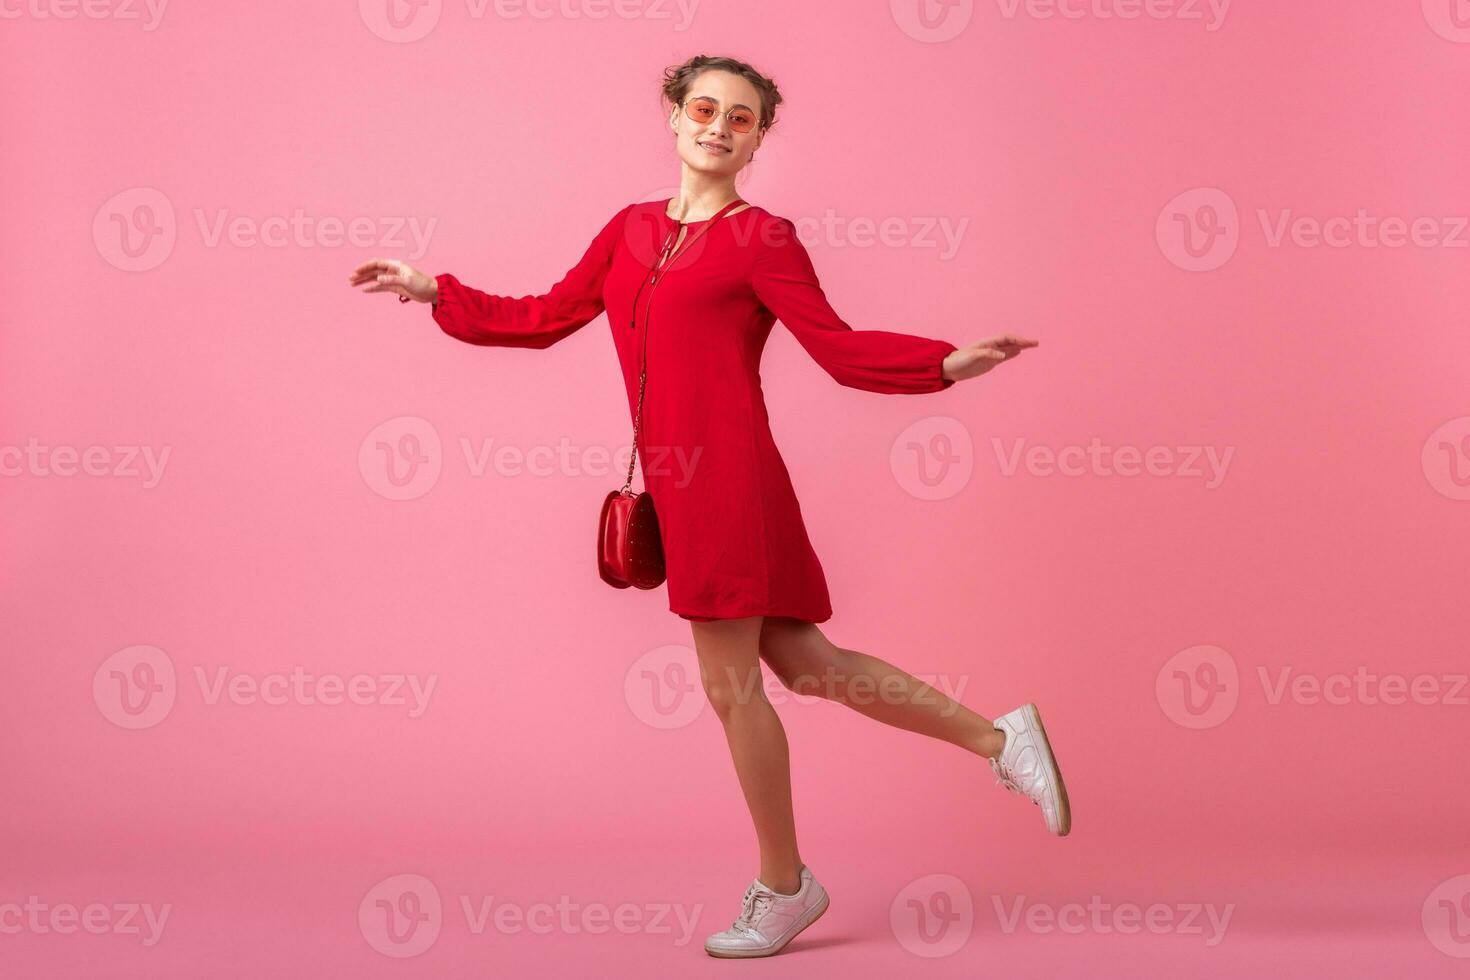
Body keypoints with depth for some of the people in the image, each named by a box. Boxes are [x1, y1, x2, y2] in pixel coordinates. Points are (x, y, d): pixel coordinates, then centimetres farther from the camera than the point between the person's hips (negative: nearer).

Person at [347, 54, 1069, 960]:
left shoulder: (762, 239, -2)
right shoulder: (632, 229, 17)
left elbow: (840, 348, -4)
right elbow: (545, 318, 22)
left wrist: (949, 365, -16)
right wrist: (434, 291, 22)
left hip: (725, 471, -7)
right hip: (678, 477, 7)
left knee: (731, 685, -1)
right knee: (799, 662, 11)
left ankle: (783, 887, 16)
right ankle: (997, 740, 23)